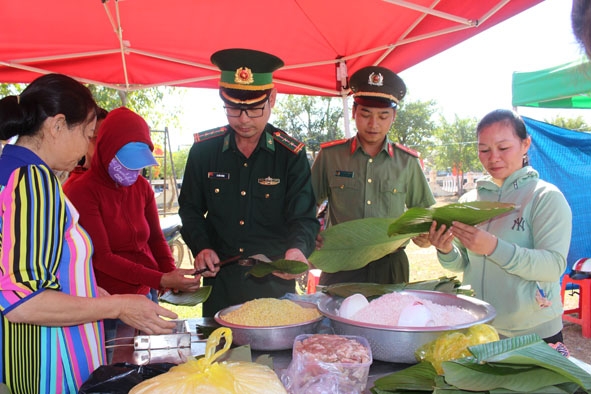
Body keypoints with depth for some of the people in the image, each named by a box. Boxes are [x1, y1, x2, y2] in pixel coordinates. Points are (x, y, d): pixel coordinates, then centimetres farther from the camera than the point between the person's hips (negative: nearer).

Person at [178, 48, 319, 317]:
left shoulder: (292, 154, -8)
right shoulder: (203, 149, -3)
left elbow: (304, 218, -9)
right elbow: (191, 209, 7)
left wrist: (297, 249, -30)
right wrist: (201, 247, -9)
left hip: (275, 282, -1)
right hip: (220, 281, 2)